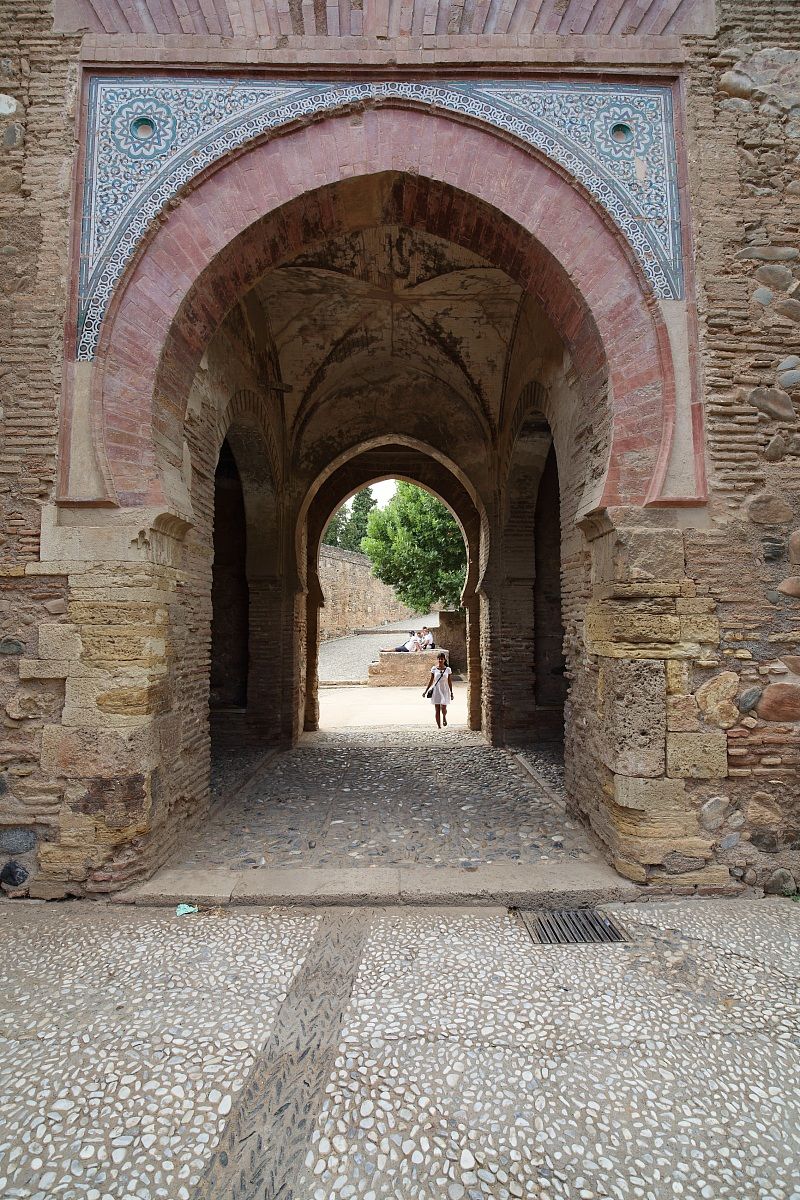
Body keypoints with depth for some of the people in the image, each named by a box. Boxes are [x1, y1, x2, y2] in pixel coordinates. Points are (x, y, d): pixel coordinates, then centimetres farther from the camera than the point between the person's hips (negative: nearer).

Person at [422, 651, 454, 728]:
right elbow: (431, 681, 7)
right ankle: (439, 726, 12)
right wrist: (426, 691, 4)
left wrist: (451, 692, 5)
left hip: (445, 691, -1)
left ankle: (444, 717, 21)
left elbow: (450, 682, 6)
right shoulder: (434, 669, 1)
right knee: (437, 710, 2)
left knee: (443, 708, -13)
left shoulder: (448, 669, 1)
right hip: (436, 691, 1)